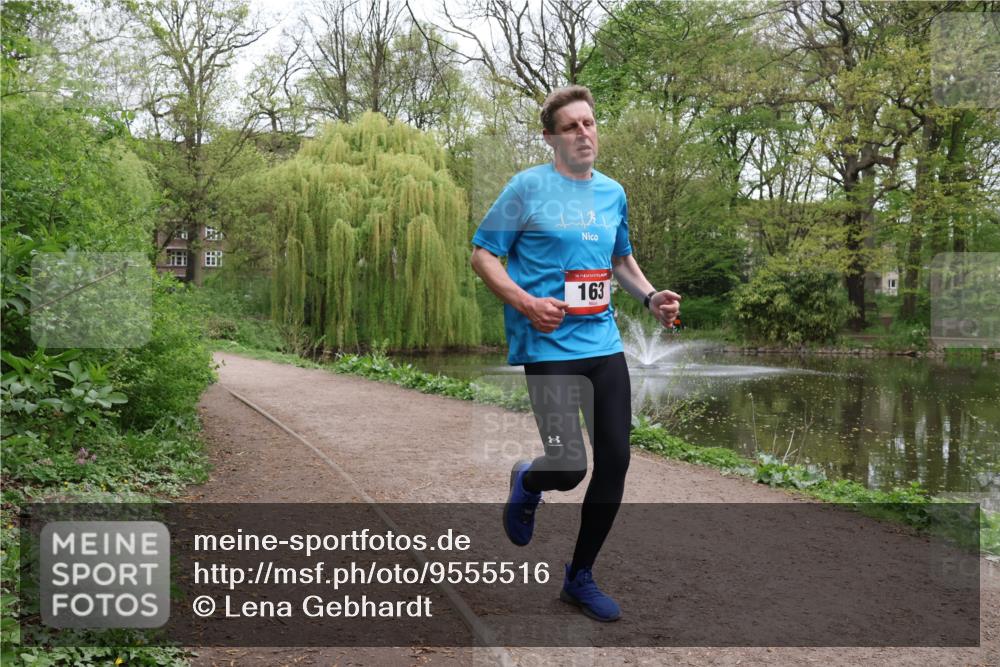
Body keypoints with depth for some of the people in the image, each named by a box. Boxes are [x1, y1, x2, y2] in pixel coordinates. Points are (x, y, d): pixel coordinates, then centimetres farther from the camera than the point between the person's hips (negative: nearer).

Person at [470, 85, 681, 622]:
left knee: (615, 462, 4)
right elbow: (481, 255, -2)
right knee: (569, 468, -12)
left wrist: (651, 297, 9)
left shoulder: (613, 192, 14)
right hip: (549, 347, -6)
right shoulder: (528, 186, -3)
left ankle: (580, 577, 25)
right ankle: (526, 482, 28)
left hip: (605, 344, 6)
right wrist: (525, 303, -16)